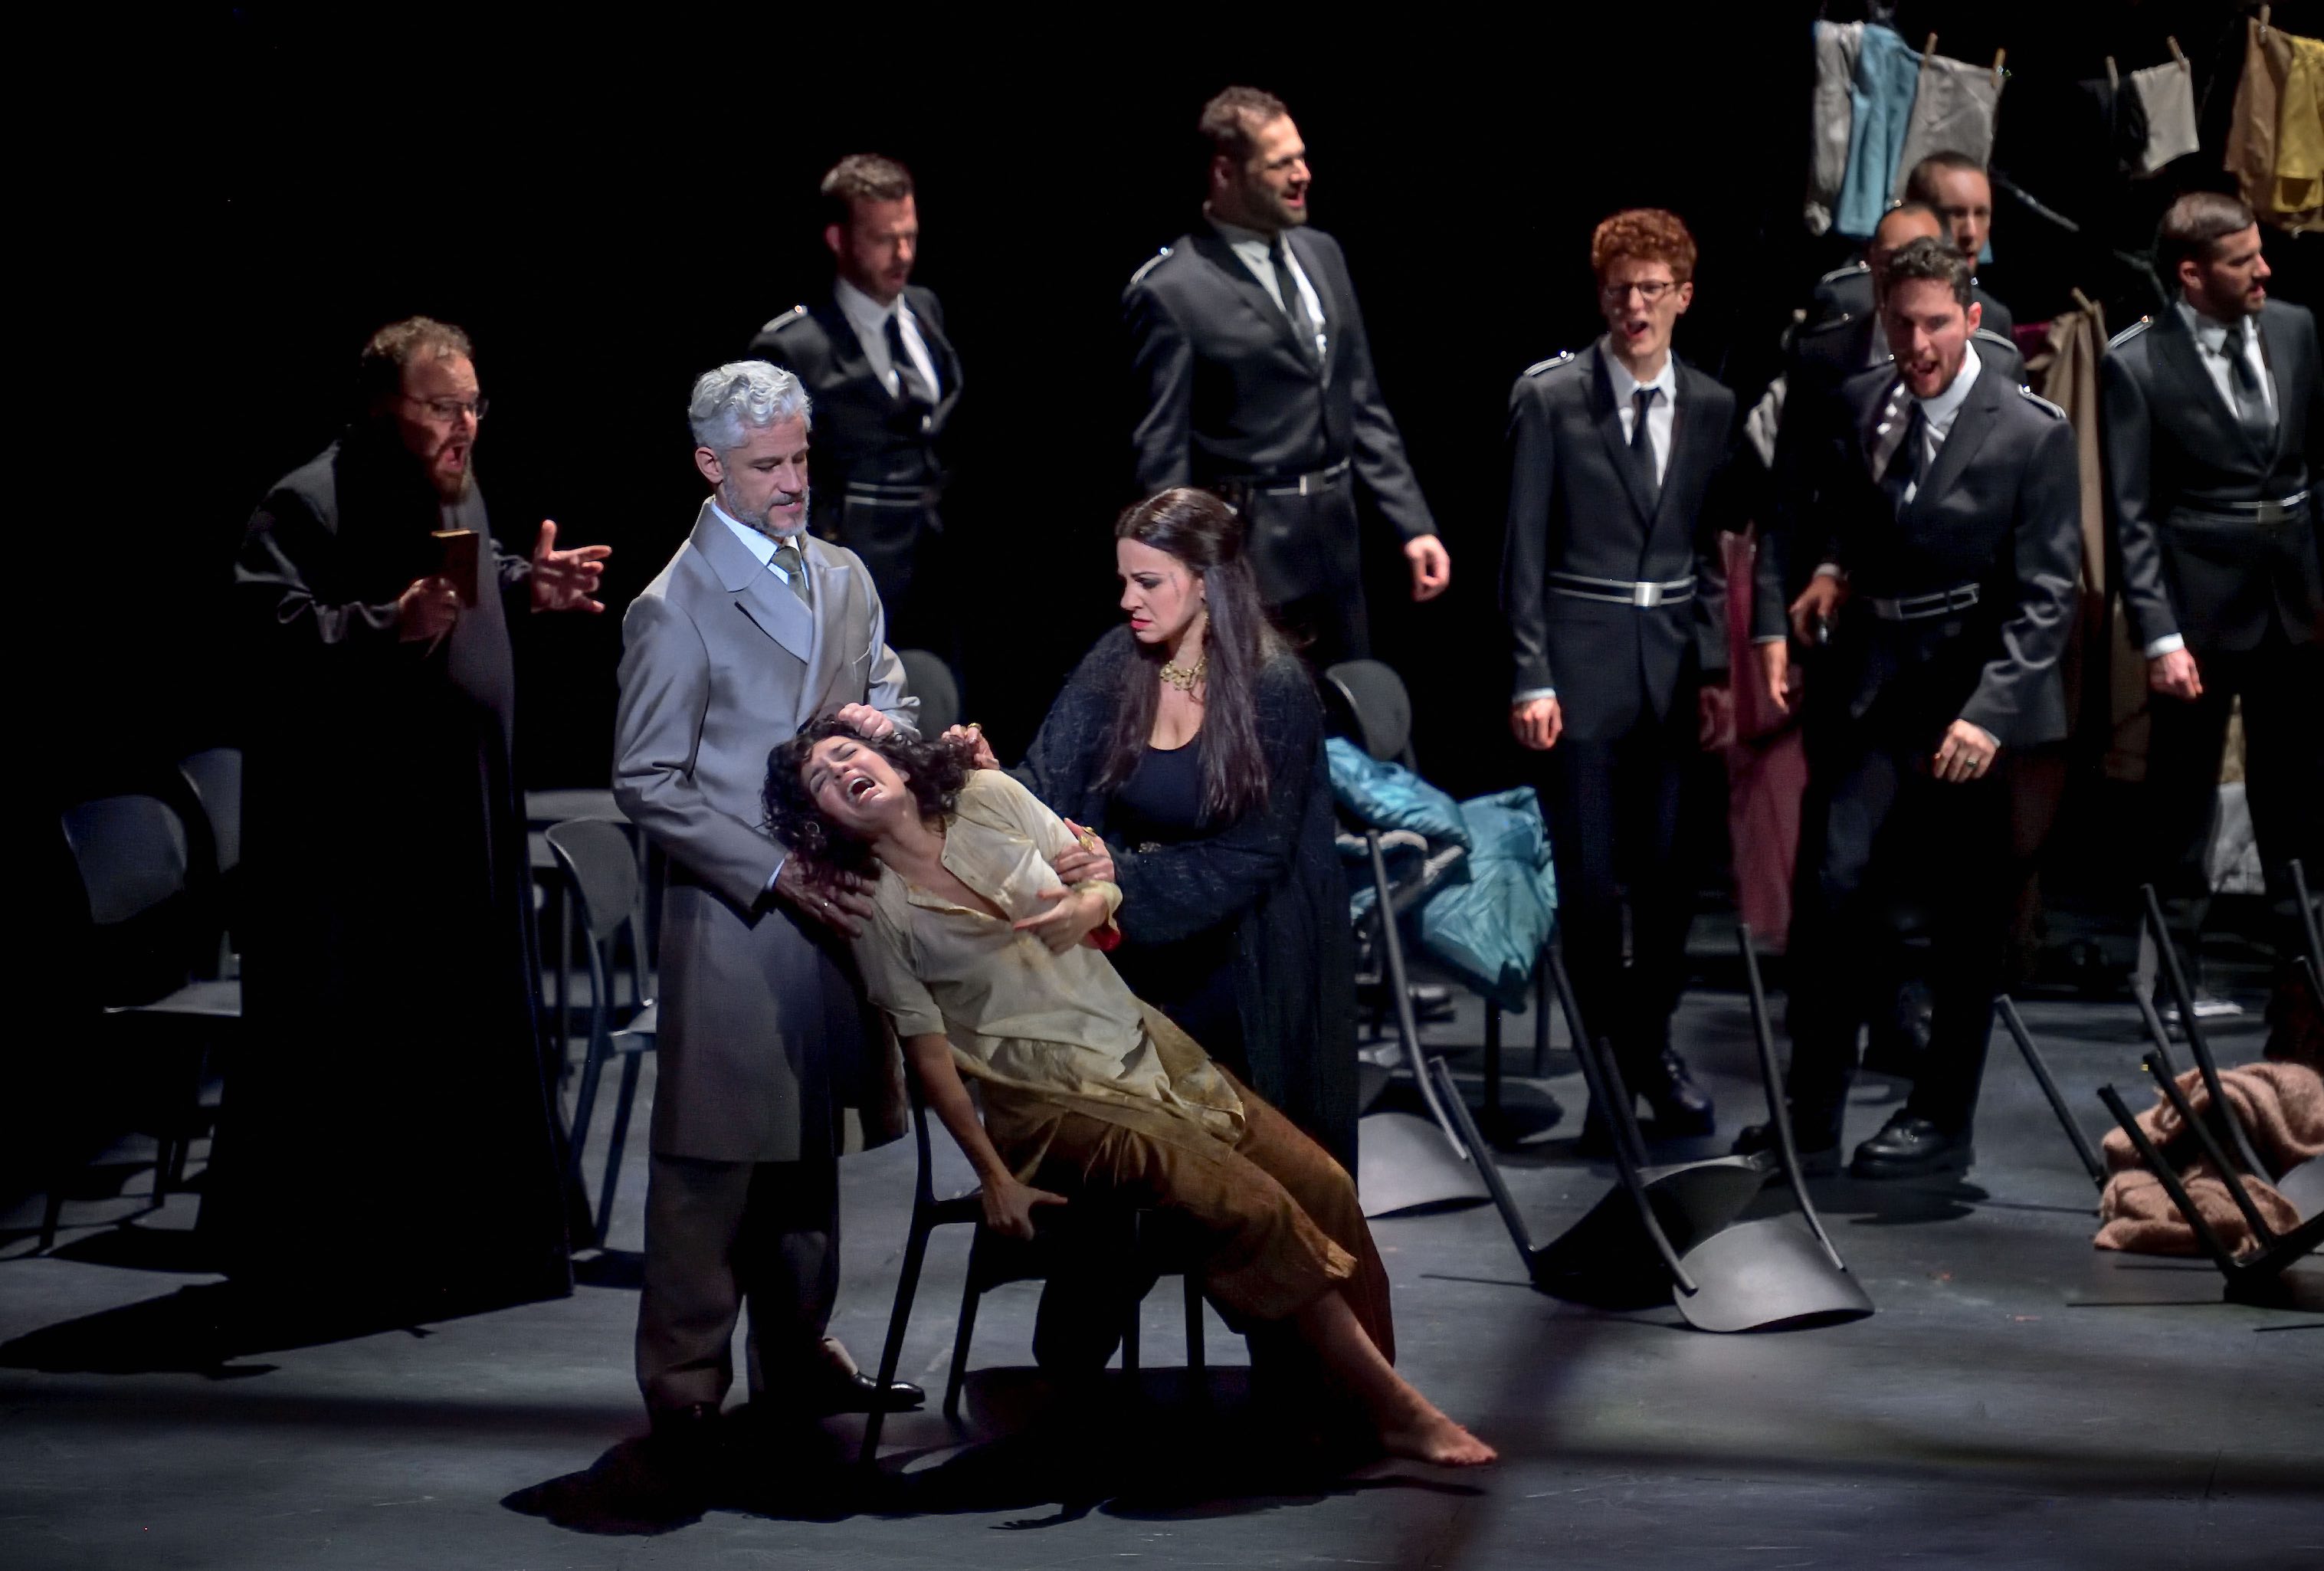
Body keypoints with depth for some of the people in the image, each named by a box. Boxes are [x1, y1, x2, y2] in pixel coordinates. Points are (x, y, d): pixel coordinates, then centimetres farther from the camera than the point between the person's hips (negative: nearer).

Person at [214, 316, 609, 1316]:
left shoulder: (456, 491, 13)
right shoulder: (308, 506, -15)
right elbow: (273, 636, -24)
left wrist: (524, 587, 11)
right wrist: (391, 628, -32)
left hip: (468, 814, 9)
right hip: (354, 829, -9)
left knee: (473, 1020, 14)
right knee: (353, 1040, -5)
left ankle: (467, 1244, 26)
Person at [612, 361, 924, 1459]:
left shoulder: (844, 578, 12)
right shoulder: (674, 609, -9)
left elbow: (889, 699, 23)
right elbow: (649, 787, -10)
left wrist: (883, 719, -3)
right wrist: (776, 876, -16)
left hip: (833, 904, 7)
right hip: (730, 917, -7)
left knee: (809, 1143, 14)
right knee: (712, 1159, -3)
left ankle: (796, 1359, 25)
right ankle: (684, 1389, 5)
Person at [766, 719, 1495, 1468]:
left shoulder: (988, 798, 4)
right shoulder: (875, 907, -6)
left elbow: (1103, 881, 12)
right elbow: (928, 1047, -7)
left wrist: (1089, 906, -13)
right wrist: (993, 1174, -11)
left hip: (1146, 1046, 6)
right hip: (1055, 1102, -5)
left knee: (1322, 1184, -12)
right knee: (1252, 1206, -23)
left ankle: (1351, 1402, -5)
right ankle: (1396, 1412, -15)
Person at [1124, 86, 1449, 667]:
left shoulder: (1321, 253, 10)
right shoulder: (1170, 292, -11)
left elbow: (1364, 409, 15)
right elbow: (1161, 457, -10)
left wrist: (1413, 525, 8)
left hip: (1336, 548, 7)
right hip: (1251, 557, -7)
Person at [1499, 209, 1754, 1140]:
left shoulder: (1712, 409, 6)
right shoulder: (1549, 399, -4)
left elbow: (1713, 549, 8)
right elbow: (1524, 550, -4)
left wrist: (1714, 667, 0)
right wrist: (1531, 678, -9)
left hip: (1675, 662, 3)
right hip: (1582, 660, -3)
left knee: (1668, 871, 7)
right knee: (1589, 874, 1)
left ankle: (1653, 1045, 24)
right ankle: (1610, 1056, 16)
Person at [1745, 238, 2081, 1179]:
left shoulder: (2032, 433, -9)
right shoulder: (1856, 407, 5)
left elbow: (2044, 597, -11)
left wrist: (1989, 712, -20)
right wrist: (1831, 570, 4)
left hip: (1973, 693, -3)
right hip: (1869, 687, 3)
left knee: (1964, 923, 8)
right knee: (1830, 890, -7)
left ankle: (1941, 1122, 21)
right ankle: (1810, 1121, 0)